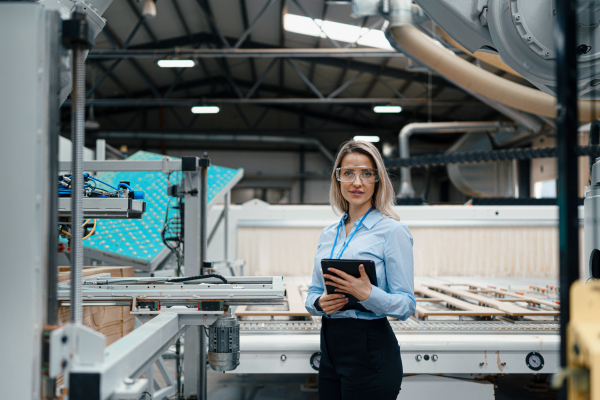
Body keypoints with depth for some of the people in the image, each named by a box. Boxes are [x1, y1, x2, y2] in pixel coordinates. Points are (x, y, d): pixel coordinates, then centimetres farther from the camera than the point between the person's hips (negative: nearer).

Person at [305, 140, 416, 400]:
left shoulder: (393, 231, -8)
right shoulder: (328, 234, 12)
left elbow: (406, 304, -11)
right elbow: (313, 292, 15)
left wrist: (367, 294, -28)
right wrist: (320, 302, -7)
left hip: (370, 349, -6)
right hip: (331, 346, 6)